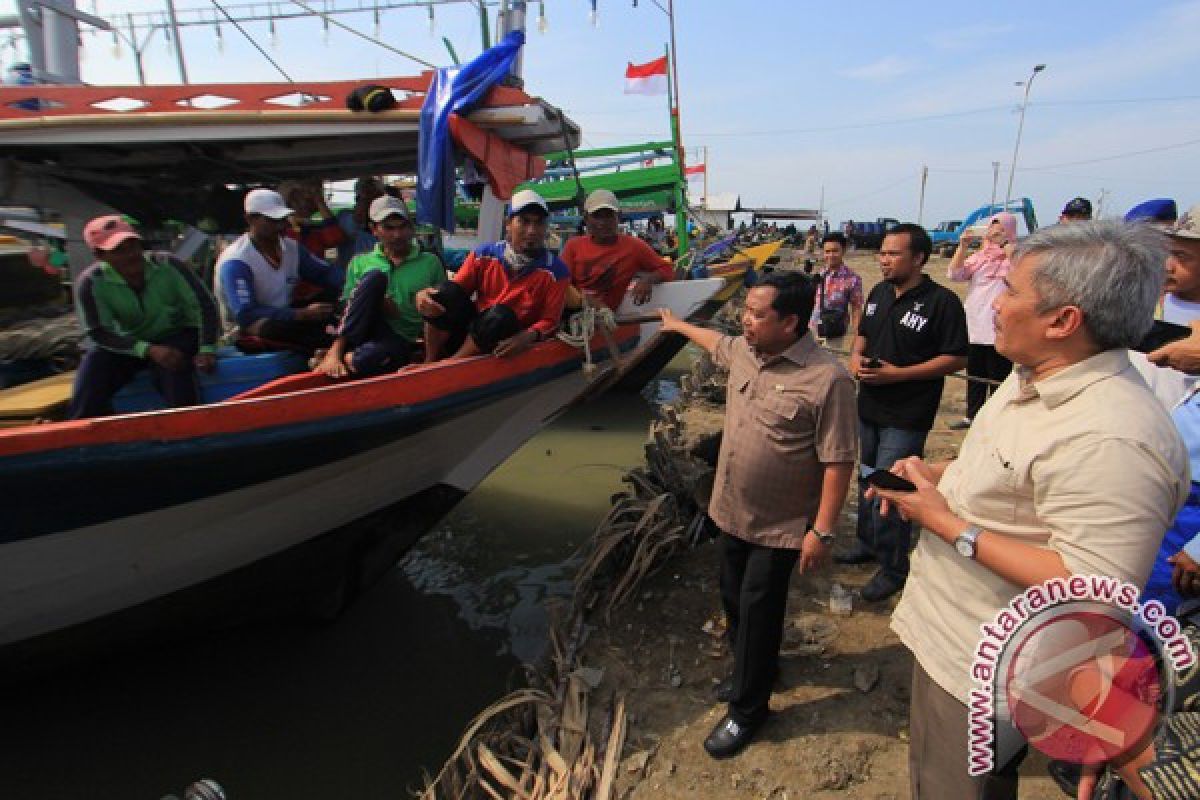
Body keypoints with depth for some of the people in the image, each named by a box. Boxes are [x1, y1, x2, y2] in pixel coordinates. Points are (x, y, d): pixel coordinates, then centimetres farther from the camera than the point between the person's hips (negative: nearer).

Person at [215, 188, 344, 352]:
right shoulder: (235, 262, -17)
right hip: (246, 336, -6)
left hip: (285, 323, 6)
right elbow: (246, 316, -27)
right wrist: (303, 314, -35)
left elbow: (326, 273, 8)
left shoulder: (291, 248, 4)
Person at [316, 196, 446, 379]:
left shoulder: (430, 263, 13)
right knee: (375, 277, -27)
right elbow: (347, 307, 7)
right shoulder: (360, 262, 16)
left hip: (401, 342, -2)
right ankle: (335, 351, -28)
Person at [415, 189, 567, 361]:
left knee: (500, 315, -35)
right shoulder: (484, 255, -1)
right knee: (446, 292, -22)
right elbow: (455, 290, 2)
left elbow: (549, 321, -9)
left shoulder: (556, 271, -10)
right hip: (472, 327, 3)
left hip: (505, 344, -2)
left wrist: (527, 337, -31)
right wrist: (423, 295, -20)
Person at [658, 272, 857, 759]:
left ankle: (747, 709, 27)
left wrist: (823, 530, -20)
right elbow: (716, 341, 24)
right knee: (734, 600, 21)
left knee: (757, 612, 6)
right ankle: (752, 670, 47)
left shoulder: (827, 379, -23)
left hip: (781, 526, -7)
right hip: (733, 513, 7)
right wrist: (679, 325, 39)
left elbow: (838, 461, -21)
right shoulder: (743, 352, -1)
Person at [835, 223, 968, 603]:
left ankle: (893, 568, 14)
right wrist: (856, 355, -3)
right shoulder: (879, 293, 7)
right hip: (869, 407, 7)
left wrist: (898, 374, -21)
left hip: (906, 417, -7)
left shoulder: (942, 301, -14)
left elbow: (957, 358, -15)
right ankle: (868, 543, 39)